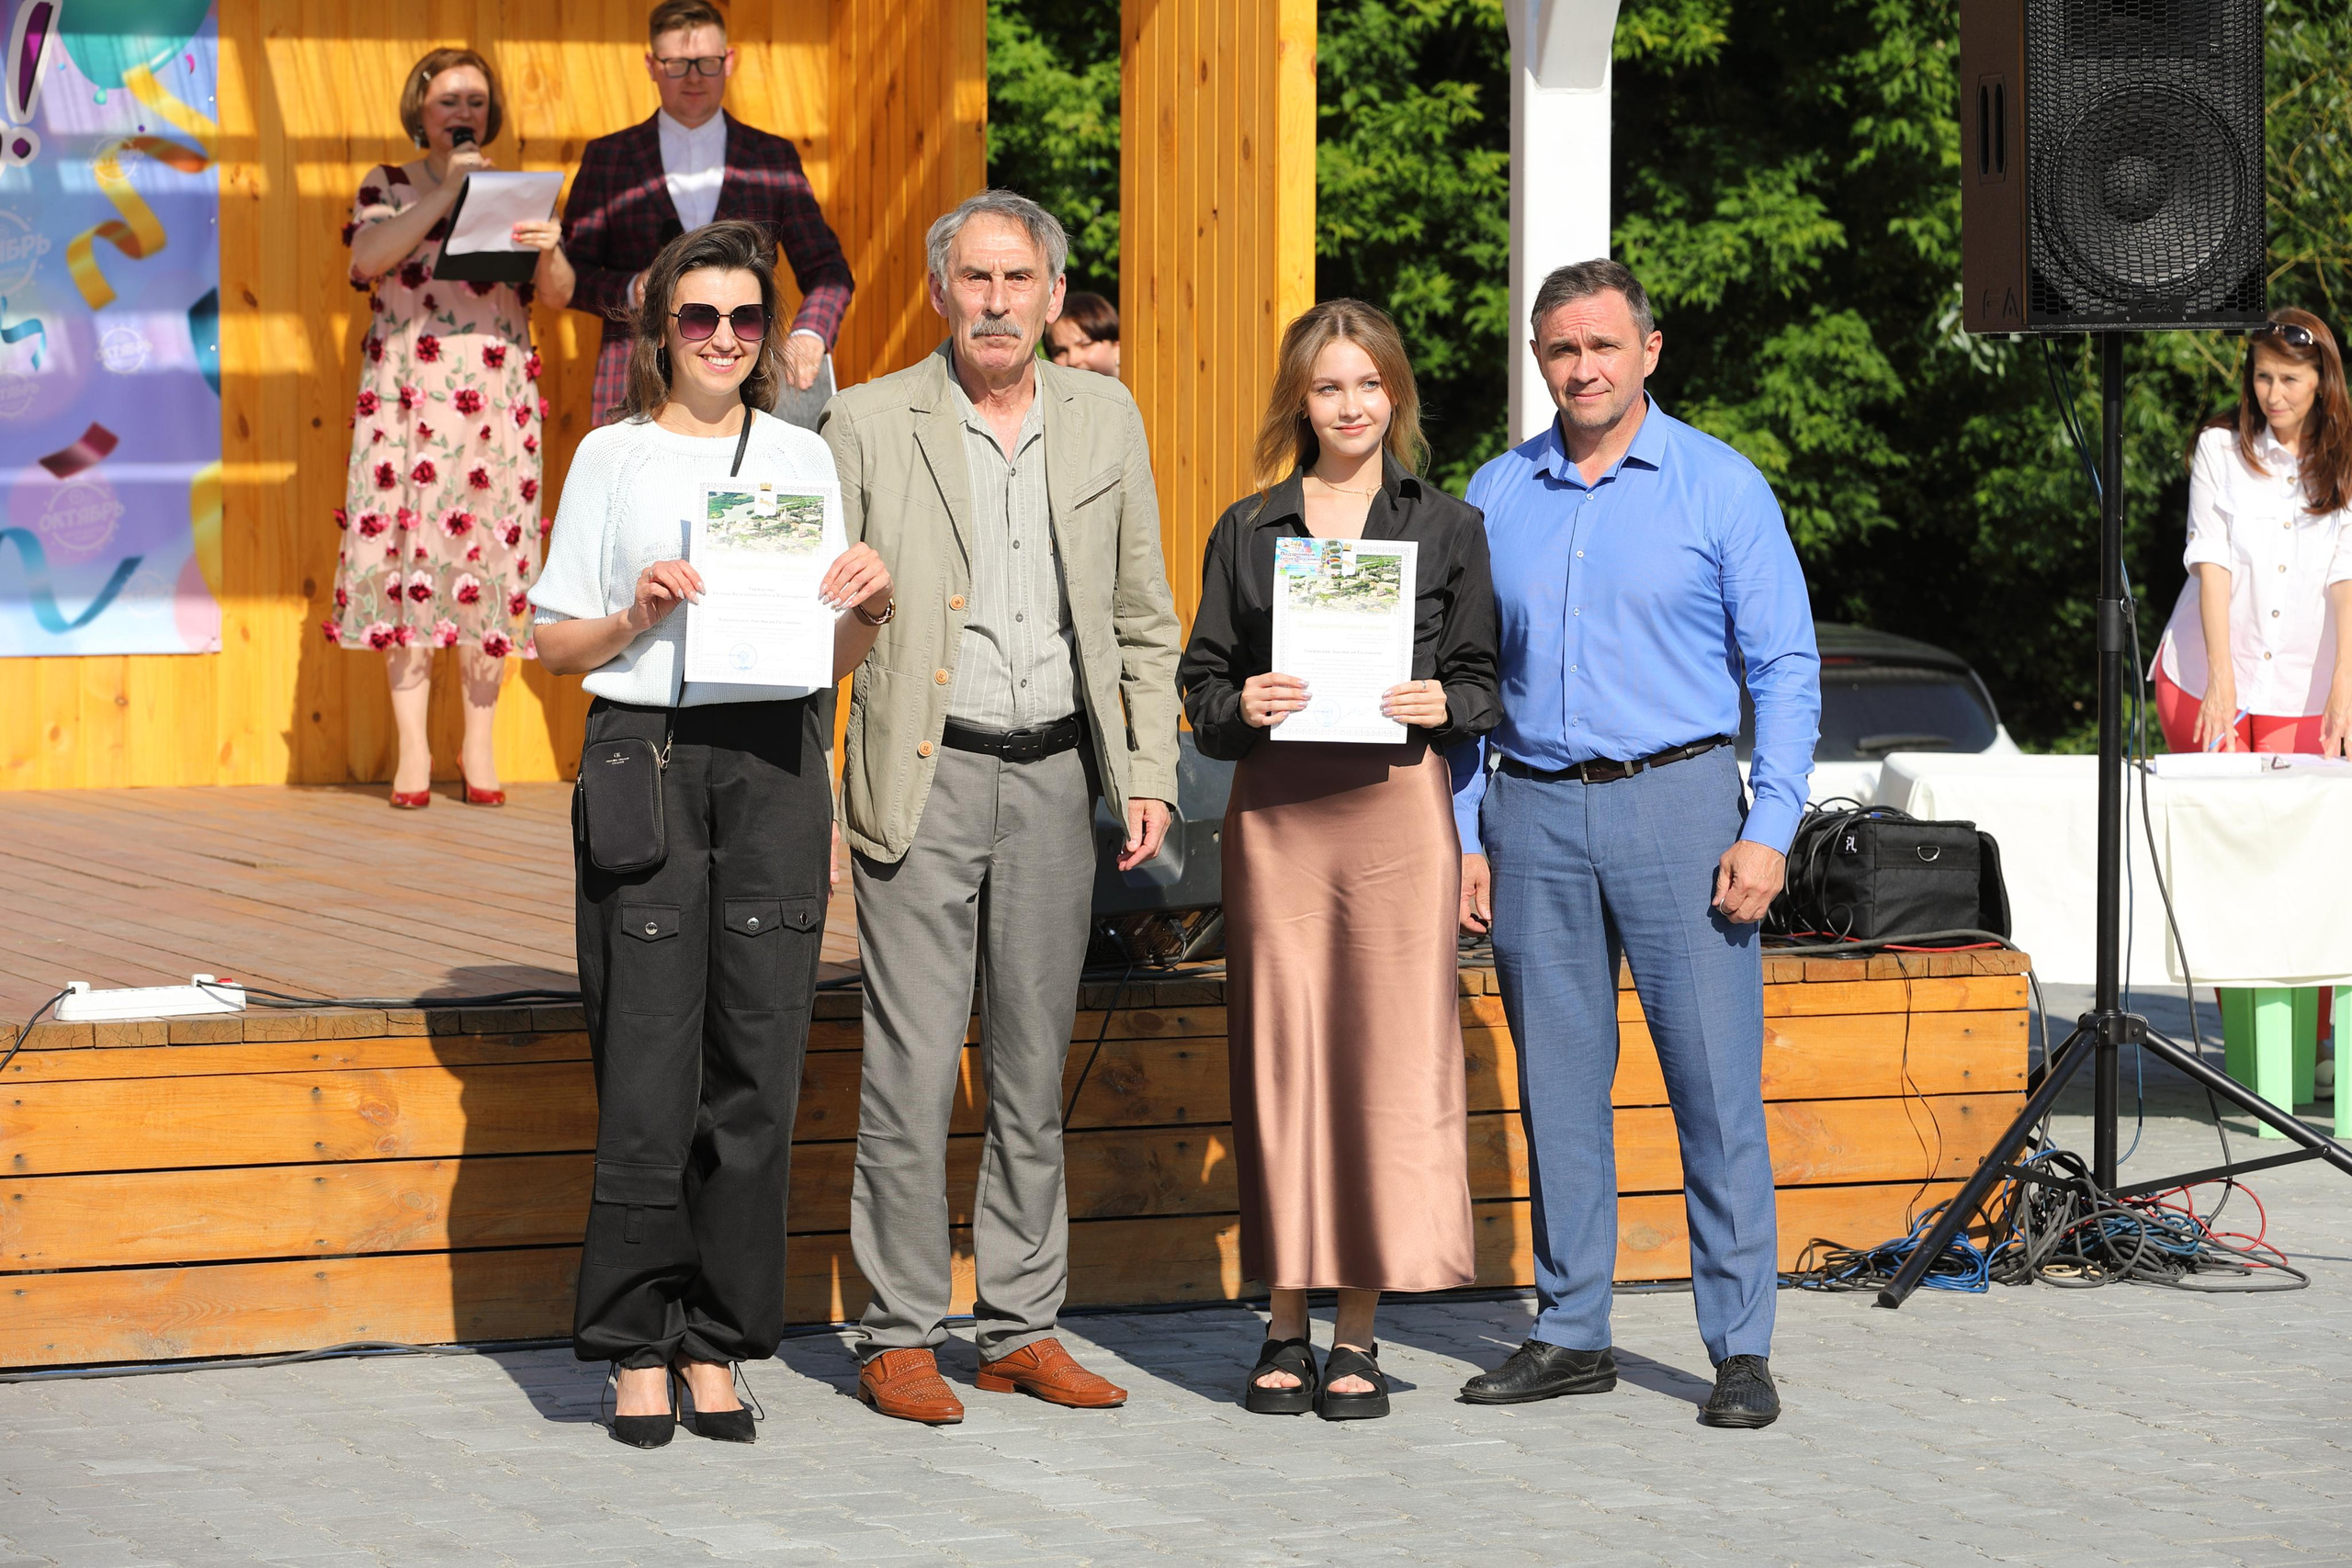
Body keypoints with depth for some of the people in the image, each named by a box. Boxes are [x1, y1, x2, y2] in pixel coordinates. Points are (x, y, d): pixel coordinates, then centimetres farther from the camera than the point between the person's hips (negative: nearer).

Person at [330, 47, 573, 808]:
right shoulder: (387, 187, 9)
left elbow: (558, 294, 5)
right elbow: (368, 259, -10)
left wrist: (549, 250, -17)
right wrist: (446, 193, -14)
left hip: (496, 395, 1)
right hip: (405, 394, -1)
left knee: (489, 551, -3)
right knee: (408, 546, -7)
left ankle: (480, 744, 4)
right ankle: (412, 746, -4)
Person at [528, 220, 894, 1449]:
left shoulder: (803, 458, 14)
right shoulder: (613, 457, 6)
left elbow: (839, 655, 15)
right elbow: (553, 644, 6)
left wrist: (867, 606, -5)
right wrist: (635, 616, -12)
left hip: (774, 759, 2)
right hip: (646, 750, -2)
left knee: (759, 1059, 0)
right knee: (648, 1061, -4)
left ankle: (718, 1343, 9)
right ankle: (637, 1346, 5)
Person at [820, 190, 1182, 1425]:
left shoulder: (1104, 420, 8)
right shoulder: (871, 423, -2)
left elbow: (1143, 619, 14)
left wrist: (1149, 773, 6)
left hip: (1055, 774, 3)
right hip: (924, 778, -3)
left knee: (1032, 1069, 9)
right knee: (912, 1070, -5)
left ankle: (1022, 1328, 16)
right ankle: (899, 1335, 3)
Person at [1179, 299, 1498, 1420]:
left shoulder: (1446, 527, 10)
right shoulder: (1248, 530, 11)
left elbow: (1484, 679, 10)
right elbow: (1202, 680, 12)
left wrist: (1442, 704, -10)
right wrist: (1241, 705, -9)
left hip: (1397, 809, -1)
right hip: (1276, 812, 1)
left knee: (1388, 1056, -4)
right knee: (1279, 1055, 0)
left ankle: (1359, 1335, 3)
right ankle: (1286, 1324, 8)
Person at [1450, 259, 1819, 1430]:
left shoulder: (1719, 487, 1)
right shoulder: (1497, 497, 10)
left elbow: (1786, 669, 0)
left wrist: (1768, 830, -9)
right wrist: (1463, 836, 6)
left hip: (1675, 805, -3)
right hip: (1534, 816, 3)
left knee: (1716, 1085, -5)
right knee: (1557, 1087, 6)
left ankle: (1741, 1347, -1)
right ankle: (1572, 1333, 14)